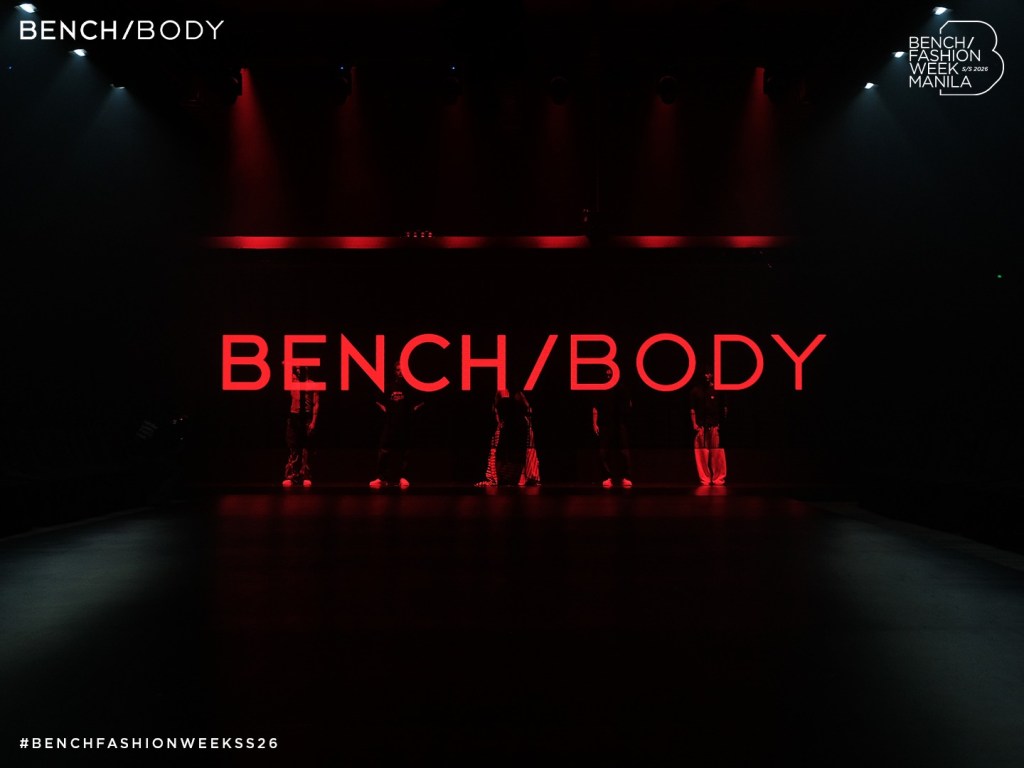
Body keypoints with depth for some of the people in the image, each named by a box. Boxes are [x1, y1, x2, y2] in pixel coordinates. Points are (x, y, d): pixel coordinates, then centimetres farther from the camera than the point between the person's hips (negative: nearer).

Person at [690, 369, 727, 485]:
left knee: (717, 454, -4)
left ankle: (718, 479, 3)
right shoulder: (696, 390, 10)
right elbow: (692, 409, 9)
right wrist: (694, 423, -1)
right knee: (702, 453, -1)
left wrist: (722, 422, -4)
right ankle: (704, 479, 6)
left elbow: (724, 408, 7)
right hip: (700, 426, 1)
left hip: (715, 426, -1)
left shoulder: (718, 390, 8)